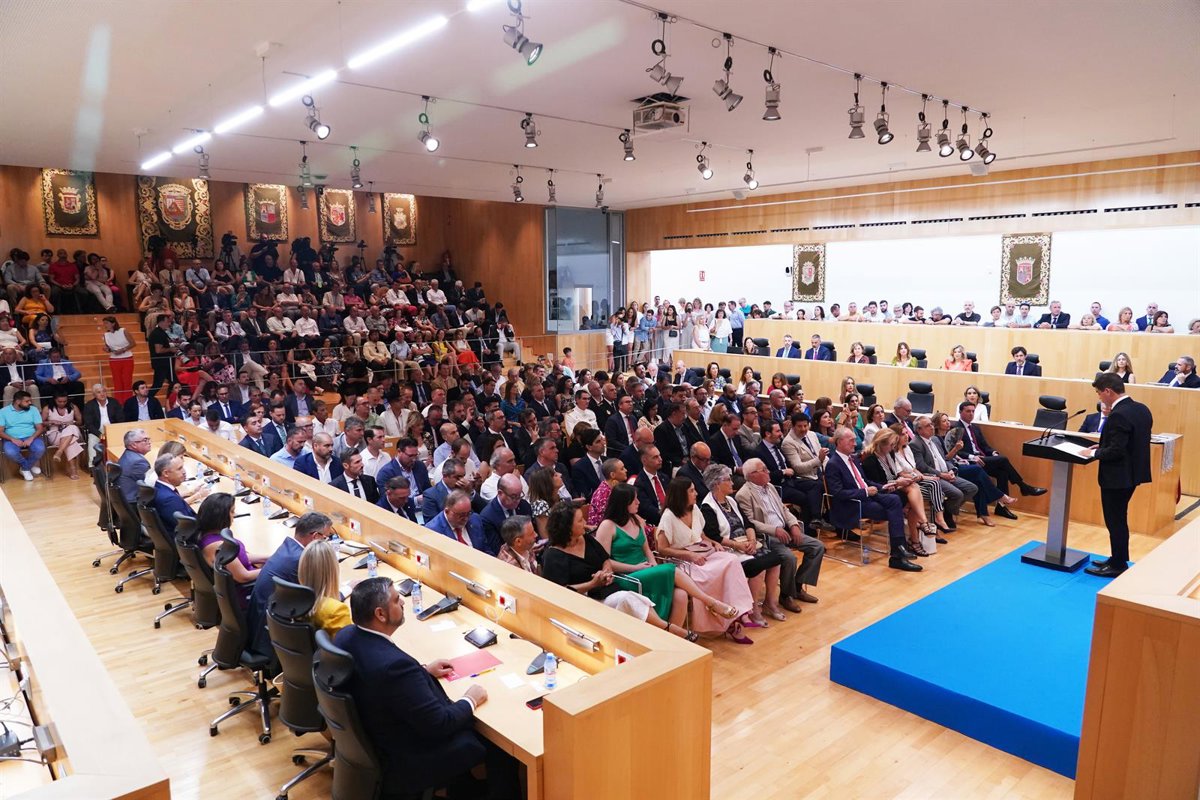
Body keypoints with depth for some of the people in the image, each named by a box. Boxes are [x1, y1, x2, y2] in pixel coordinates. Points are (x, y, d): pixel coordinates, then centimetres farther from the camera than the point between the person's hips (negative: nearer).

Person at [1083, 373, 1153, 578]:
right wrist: (1102, 446, 9)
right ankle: (1118, 559, 32)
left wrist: (1094, 453, -10)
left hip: (1117, 476, -9)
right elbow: (1132, 443, 12)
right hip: (1133, 472, 9)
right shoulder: (1141, 409, 5)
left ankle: (1118, 566, 15)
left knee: (1115, 522, 4)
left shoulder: (1119, 415, -25)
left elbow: (1116, 451, -26)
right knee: (1119, 519, 21)